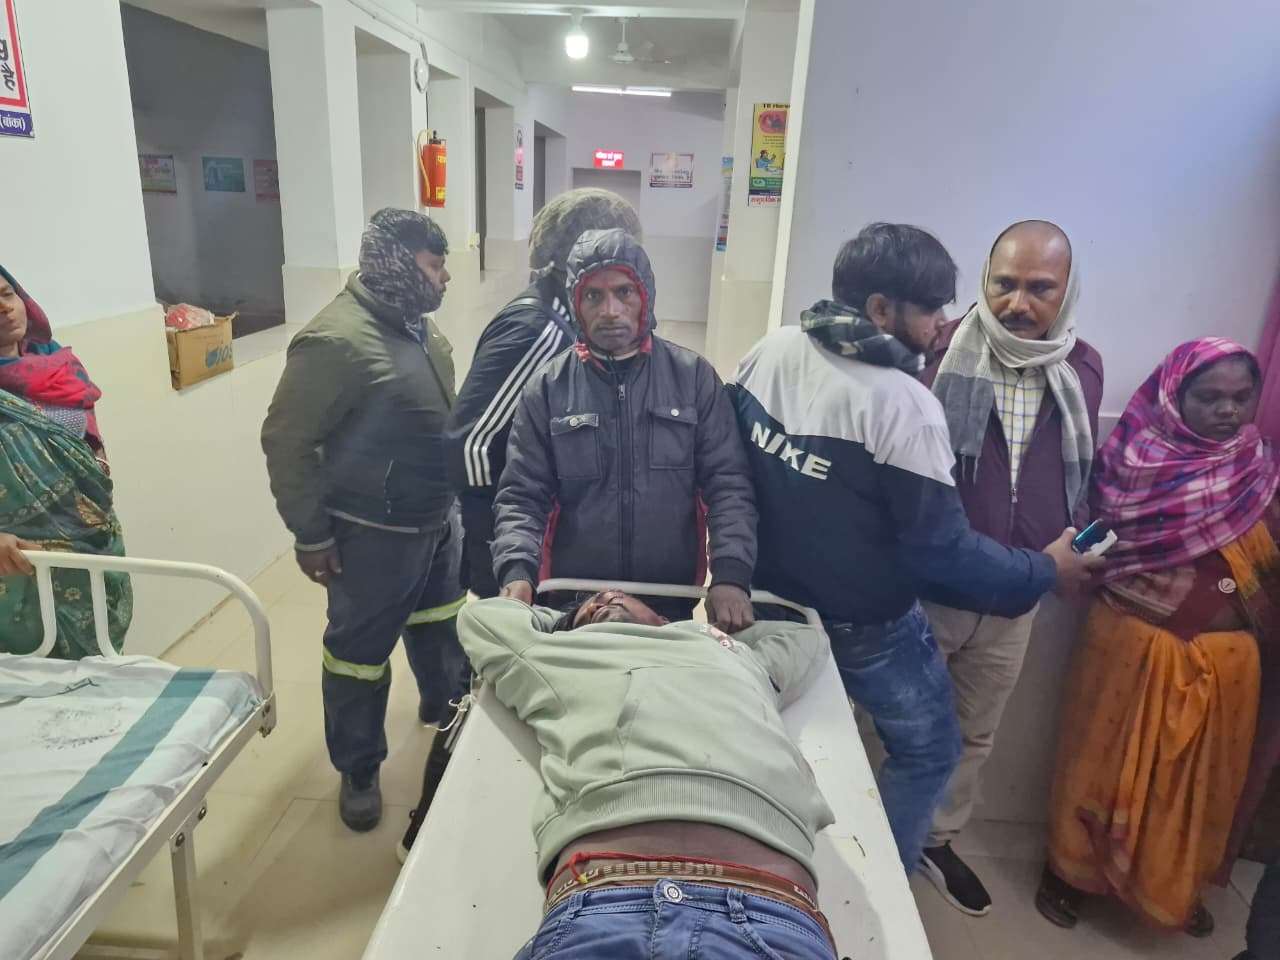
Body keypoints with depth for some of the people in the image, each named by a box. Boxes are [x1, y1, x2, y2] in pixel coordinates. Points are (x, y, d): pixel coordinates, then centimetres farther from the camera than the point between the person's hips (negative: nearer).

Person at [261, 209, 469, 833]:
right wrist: (311, 535, -14)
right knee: (361, 654, 10)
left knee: (442, 624, 26)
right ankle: (358, 771, 31)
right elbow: (286, 442, -19)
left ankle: (445, 706, 52)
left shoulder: (416, 322, 4)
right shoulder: (338, 340, -24)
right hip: (376, 536, -8)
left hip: (438, 519, 8)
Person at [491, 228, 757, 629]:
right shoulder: (547, 387, -2)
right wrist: (517, 571, -21)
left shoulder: (694, 377, -2)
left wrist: (731, 575, -19)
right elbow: (521, 496, -3)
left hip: (672, 602, 1)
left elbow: (728, 485, -5)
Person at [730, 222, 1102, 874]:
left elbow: (733, 465, 4)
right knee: (928, 751, 19)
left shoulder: (769, 350, -8)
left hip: (775, 596, 7)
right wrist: (1045, 571, -7)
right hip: (864, 625, -7)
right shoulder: (903, 404, -27)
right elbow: (943, 550, -22)